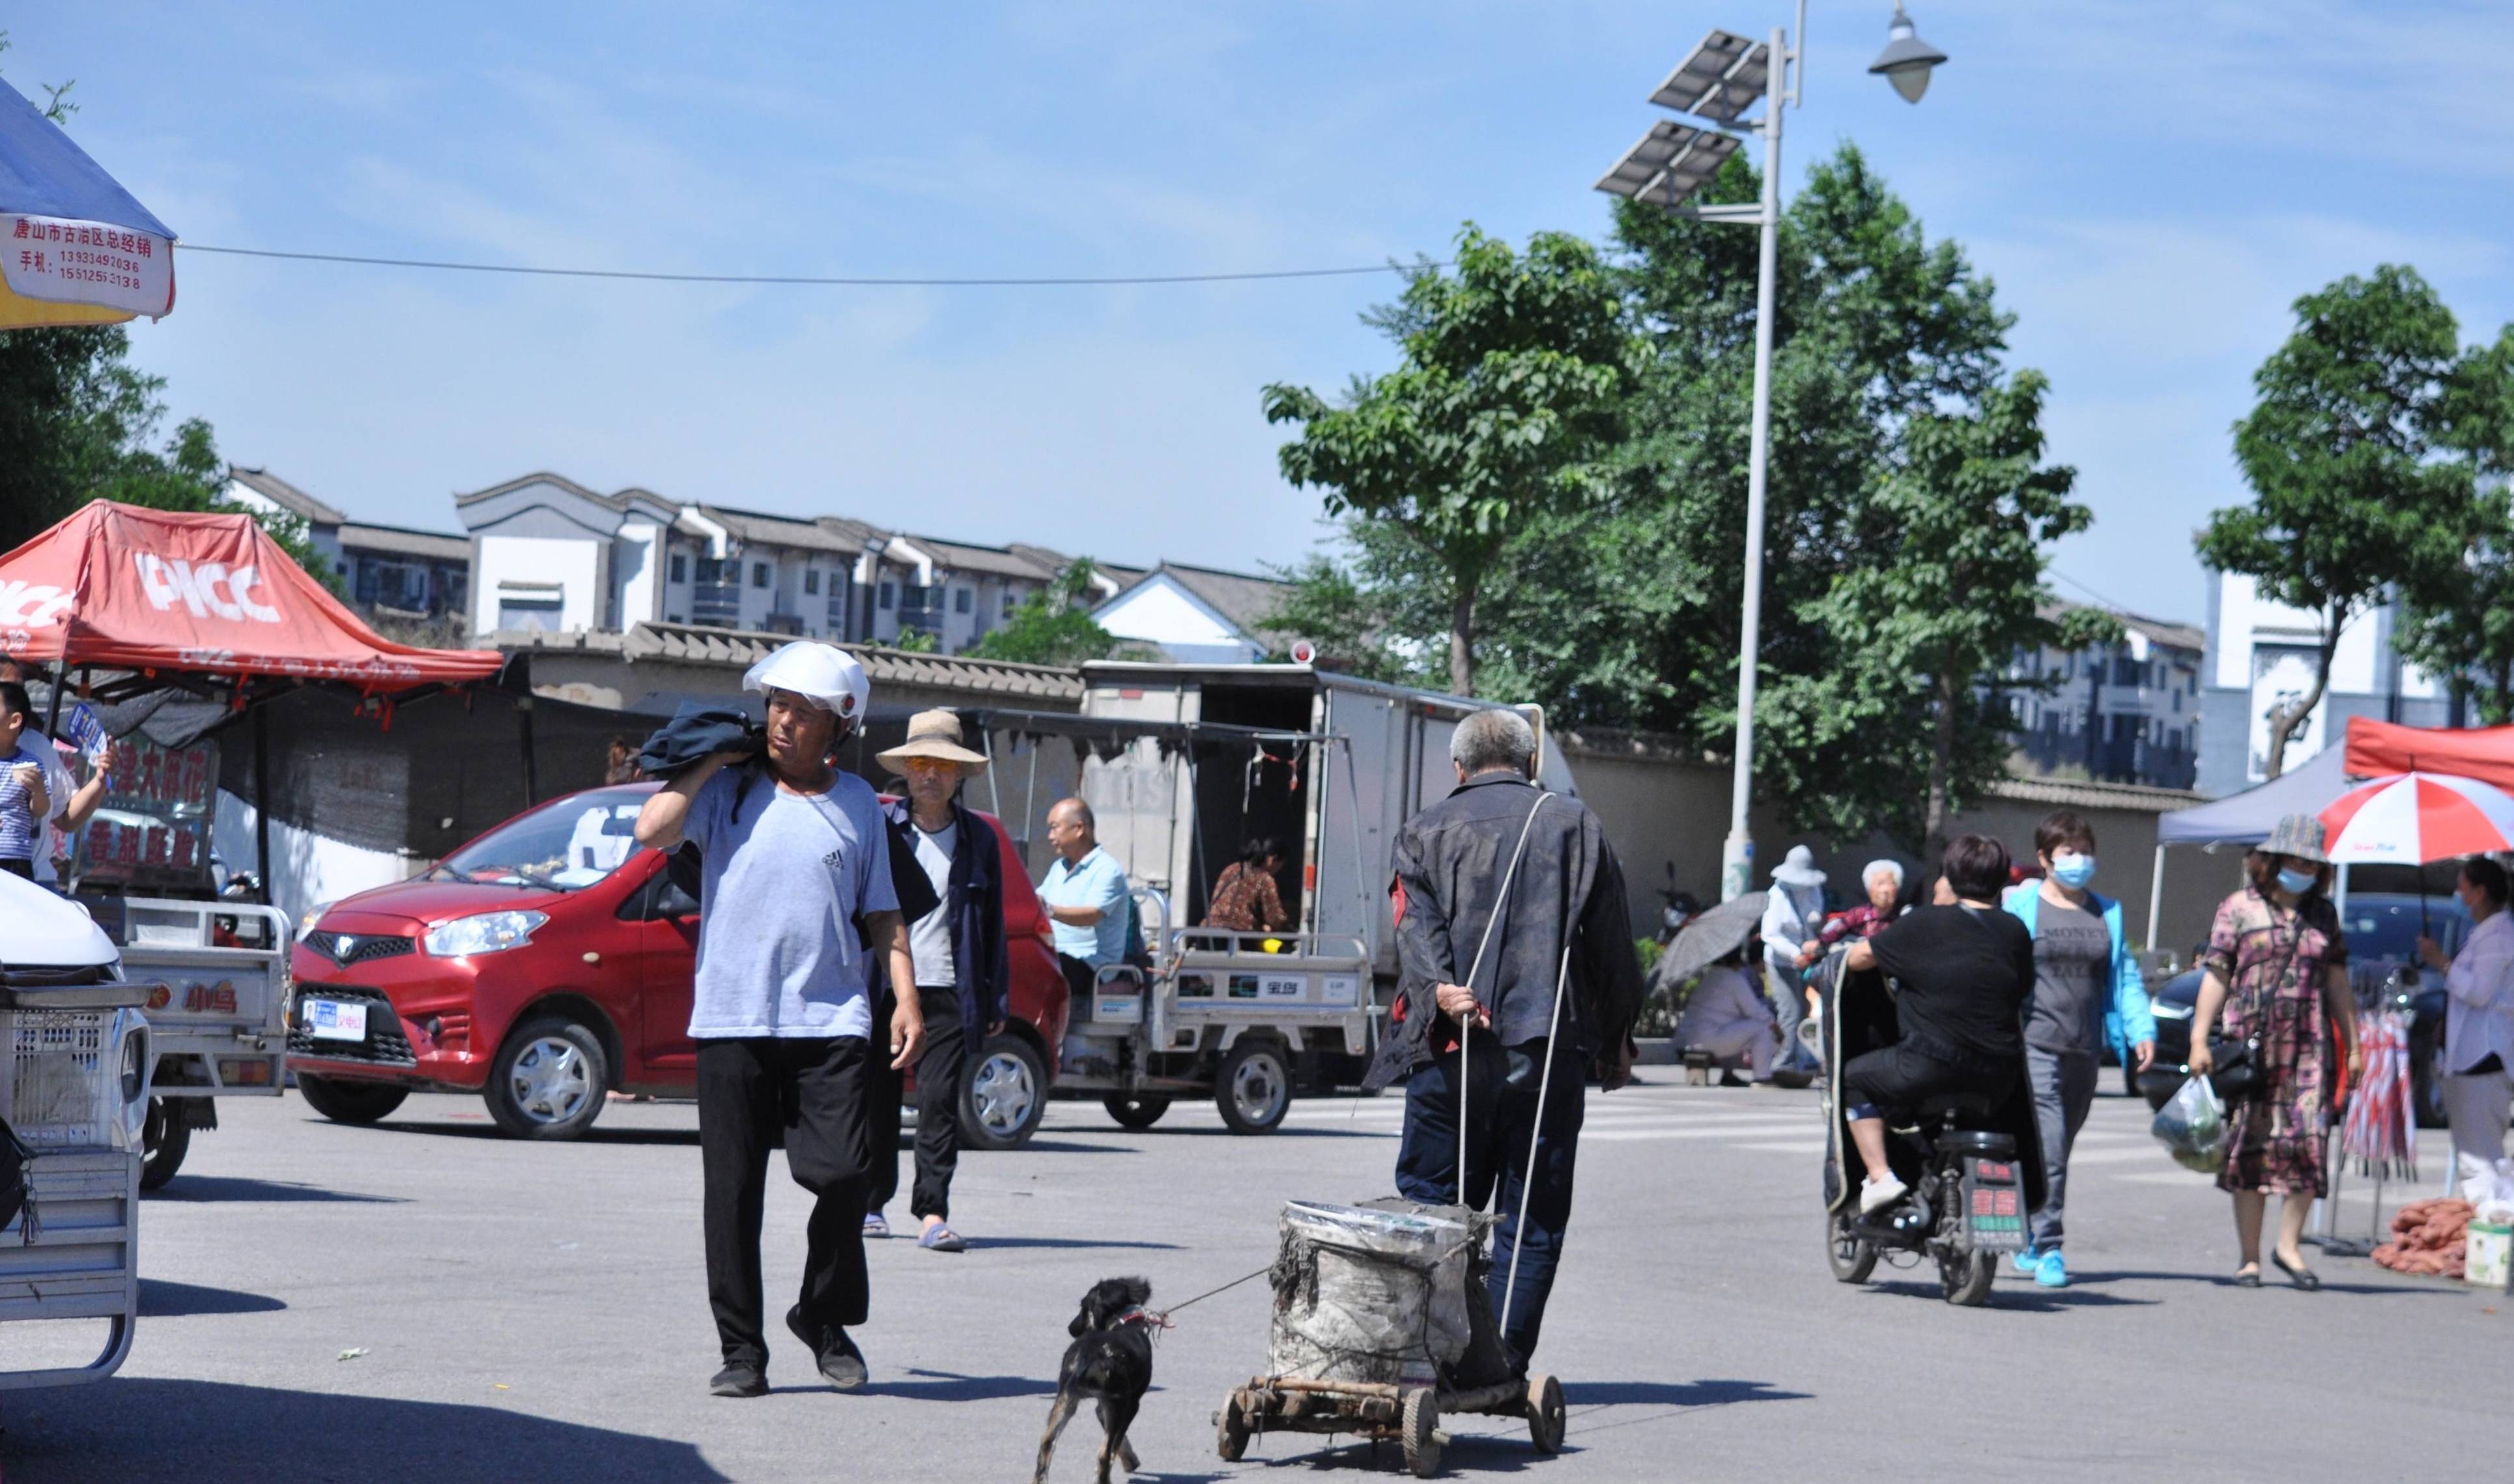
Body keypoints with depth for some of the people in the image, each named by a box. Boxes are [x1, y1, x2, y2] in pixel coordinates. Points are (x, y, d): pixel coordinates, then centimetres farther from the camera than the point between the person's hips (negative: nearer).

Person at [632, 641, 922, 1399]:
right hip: (732, 1020, -1)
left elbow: (881, 912, 15)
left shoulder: (857, 802, 12)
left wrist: (907, 997, 5)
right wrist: (716, 761, -2)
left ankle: (826, 1319, 14)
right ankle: (742, 1350, 10)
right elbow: (652, 830, -10)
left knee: (844, 1174, -10)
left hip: (831, 1020, 1)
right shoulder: (730, 790, 6)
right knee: (733, 1192, 0)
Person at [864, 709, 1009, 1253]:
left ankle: (932, 1212, -8)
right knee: (878, 1100, 6)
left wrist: (996, 1000, 9)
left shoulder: (979, 838, 10)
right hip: (884, 984, 0)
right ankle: (871, 1202, 20)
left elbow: (993, 925, 13)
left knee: (940, 1099, -7)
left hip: (950, 990, 1)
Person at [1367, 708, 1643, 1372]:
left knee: (1432, 1203, 8)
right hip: (1549, 1047, 0)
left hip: (1450, 1049, 1)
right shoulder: (1575, 824, 10)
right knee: (1532, 1217, 3)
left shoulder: (1426, 831, 12)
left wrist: (1439, 989, -18)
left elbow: (1415, 924, -5)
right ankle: (1505, 1361, -2)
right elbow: (1611, 942, 9)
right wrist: (1615, 1040, 16)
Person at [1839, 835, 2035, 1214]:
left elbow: (1860, 957, 4)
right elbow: (2024, 993, 16)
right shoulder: (2015, 931, 7)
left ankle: (1879, 1176, 3)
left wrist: (1843, 959, 27)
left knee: (1854, 1079, 16)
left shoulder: (1925, 923, -4)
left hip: (1932, 1065, -5)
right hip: (1997, 1076, 5)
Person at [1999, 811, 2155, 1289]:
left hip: (2086, 1049, 5)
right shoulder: (2021, 907, 1)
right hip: (2035, 1044, -5)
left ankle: (2027, 1241, 22)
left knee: (2060, 1148, 10)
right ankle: (2047, 1249, -12)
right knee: (2048, 1148, -14)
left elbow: (2125, 975, 15)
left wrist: (2142, 1030, 3)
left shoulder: (2107, 913, 16)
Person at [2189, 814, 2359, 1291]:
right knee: (2251, 1147, 0)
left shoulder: (2324, 915, 15)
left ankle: (2288, 1244, 5)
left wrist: (2353, 1044, 14)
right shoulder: (2239, 908, 5)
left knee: (2308, 1143, -8)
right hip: (2251, 1045, -3)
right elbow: (2215, 977, 1)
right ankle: (2250, 1257, 6)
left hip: (2308, 1046, 3)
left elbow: (2337, 983, 18)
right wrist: (2199, 1039, -7)